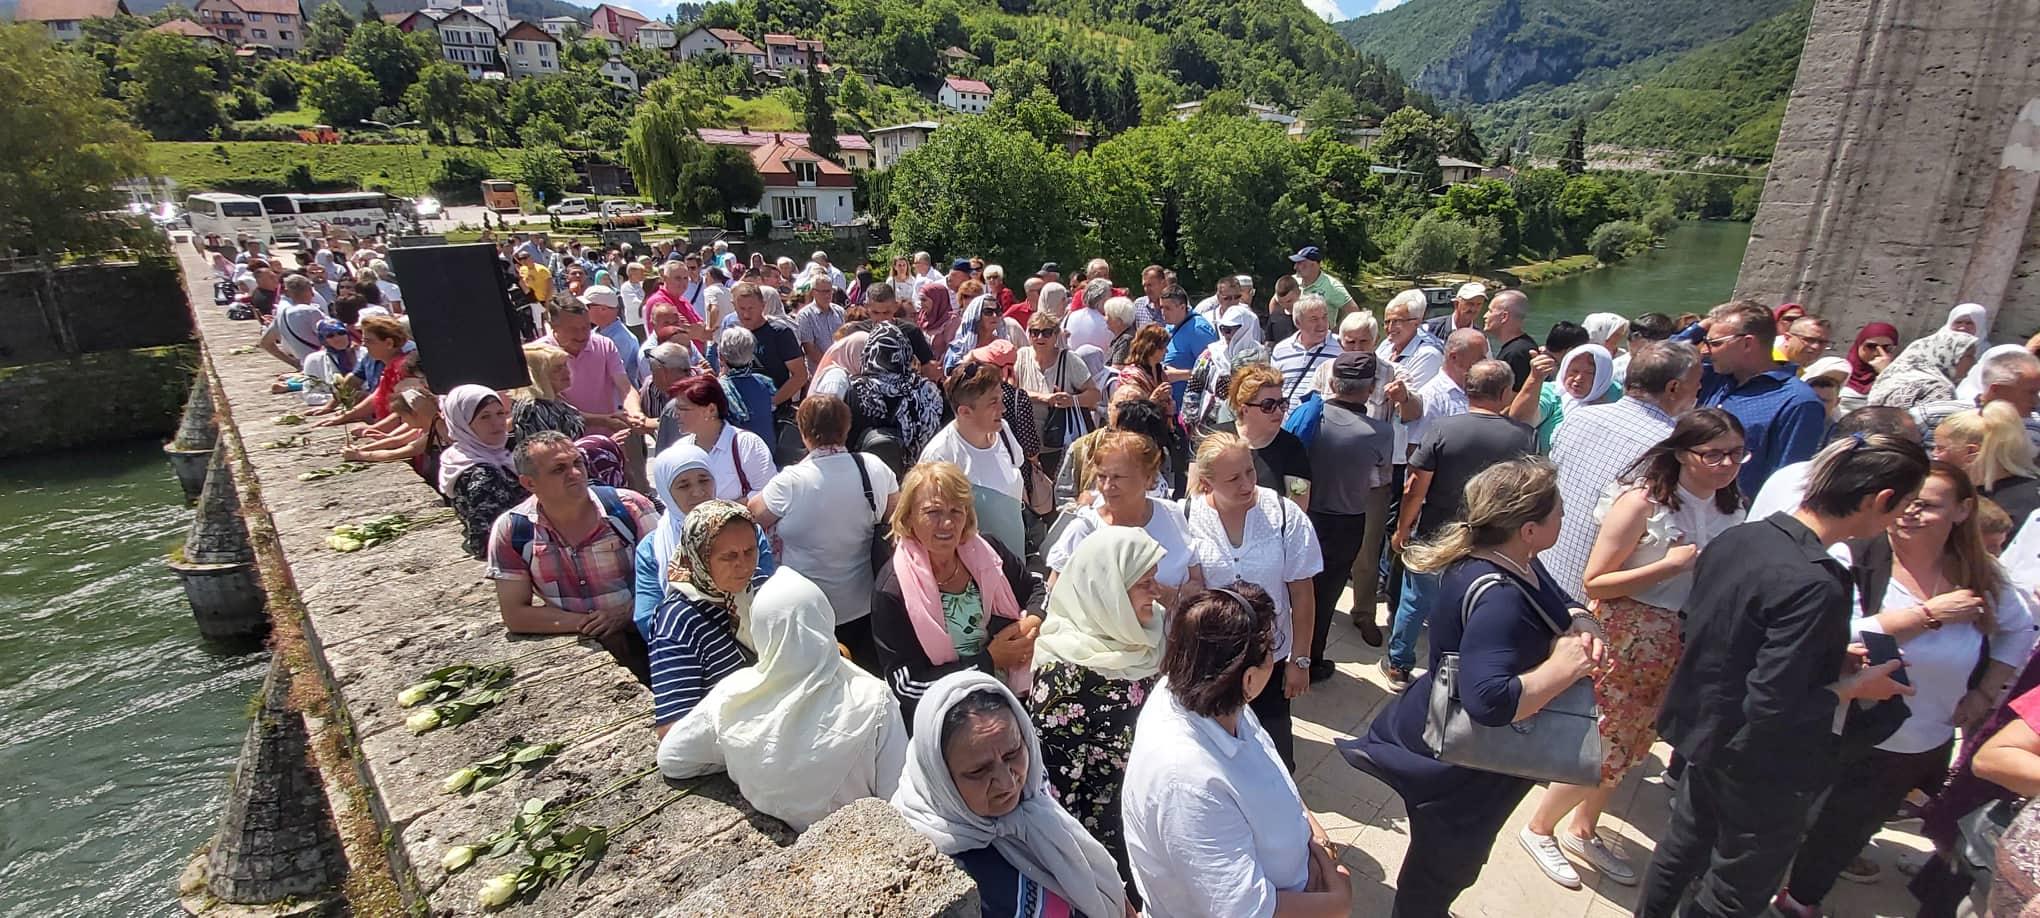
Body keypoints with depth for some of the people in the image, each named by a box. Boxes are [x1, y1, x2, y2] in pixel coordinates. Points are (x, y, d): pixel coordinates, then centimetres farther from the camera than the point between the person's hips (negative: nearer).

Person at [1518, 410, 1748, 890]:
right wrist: (1670, 565, -25)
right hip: (1625, 638, -7)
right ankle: (1539, 829, 24)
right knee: (1605, 748, 1)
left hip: (1683, 643, 7)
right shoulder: (1643, 502, -19)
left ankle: (1582, 830, 39)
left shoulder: (1729, 506, 1)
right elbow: (1594, 582, -19)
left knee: (1634, 745, 18)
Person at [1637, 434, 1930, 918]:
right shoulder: (1815, 585, -31)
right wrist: (1854, 686, -12)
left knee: (1682, 847, 27)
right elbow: (1771, 708, -28)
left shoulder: (1735, 538, -7)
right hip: (1763, 768, -7)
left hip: (1704, 730, 7)